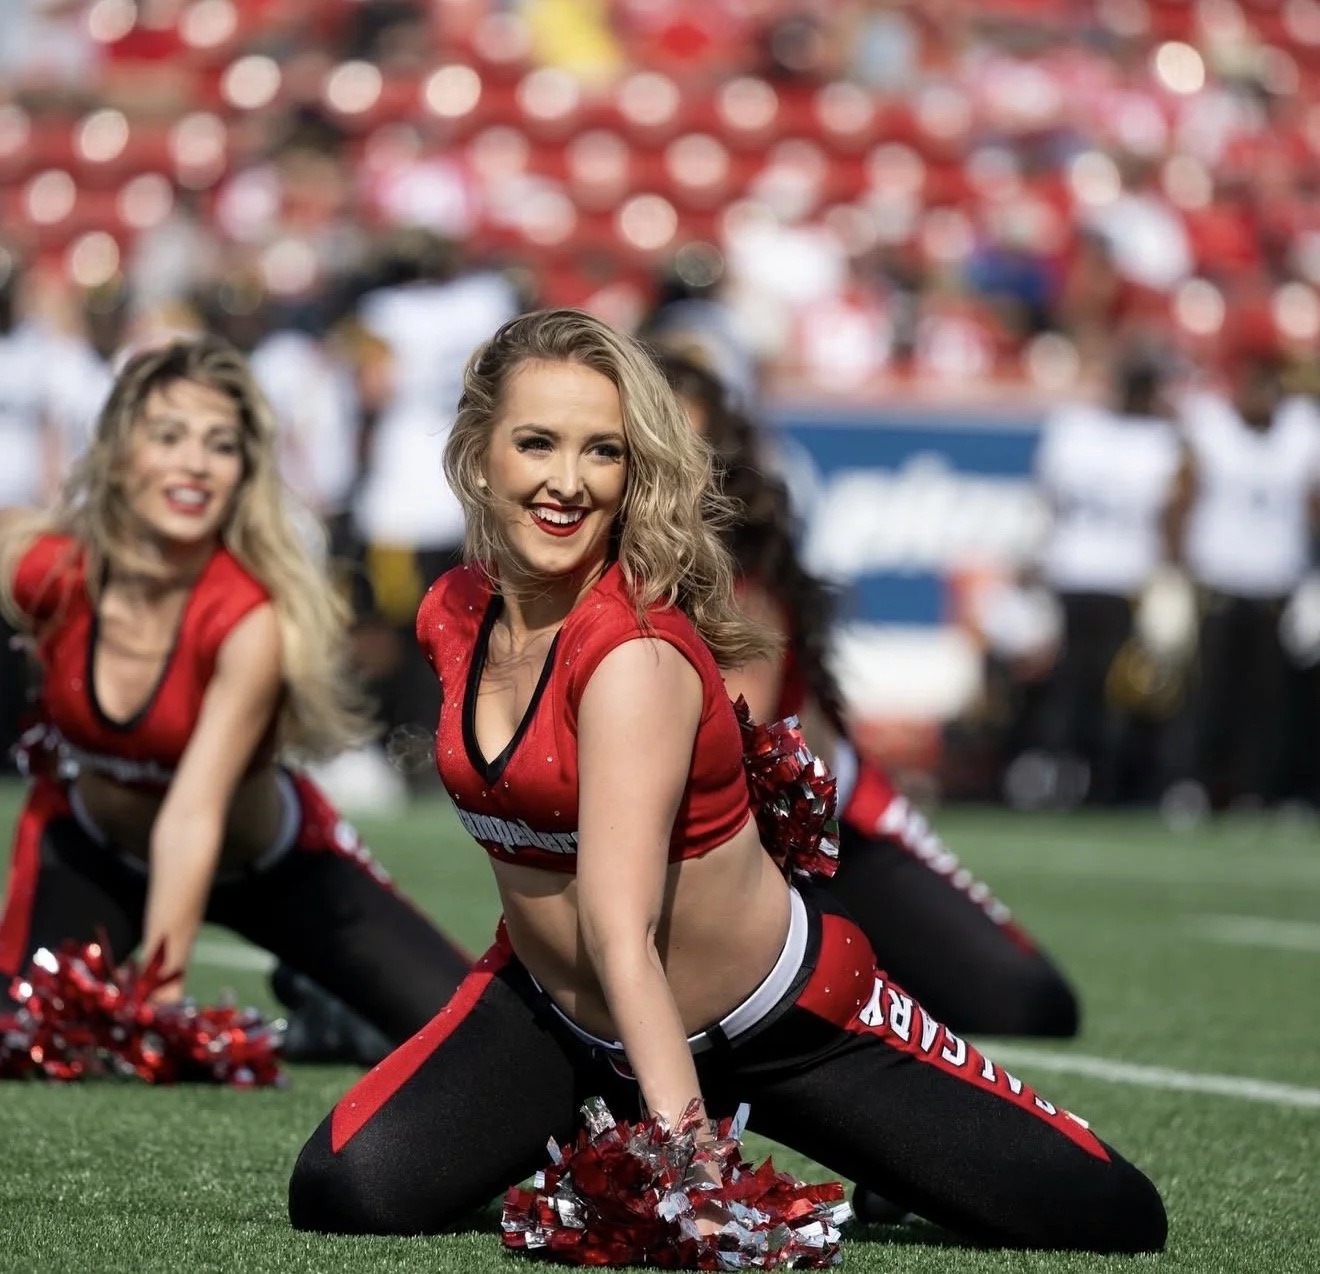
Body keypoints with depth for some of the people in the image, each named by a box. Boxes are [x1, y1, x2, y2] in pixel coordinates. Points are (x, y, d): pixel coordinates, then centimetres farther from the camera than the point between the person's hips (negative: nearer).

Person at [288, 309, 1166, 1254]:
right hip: (557, 1015, 5)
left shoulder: (636, 652, -28)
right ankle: (585, 1141, 13)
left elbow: (621, 927, -38)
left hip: (782, 1021, -5)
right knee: (346, 1196, -19)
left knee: (1117, 1223, -9)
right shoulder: (454, 619, -8)